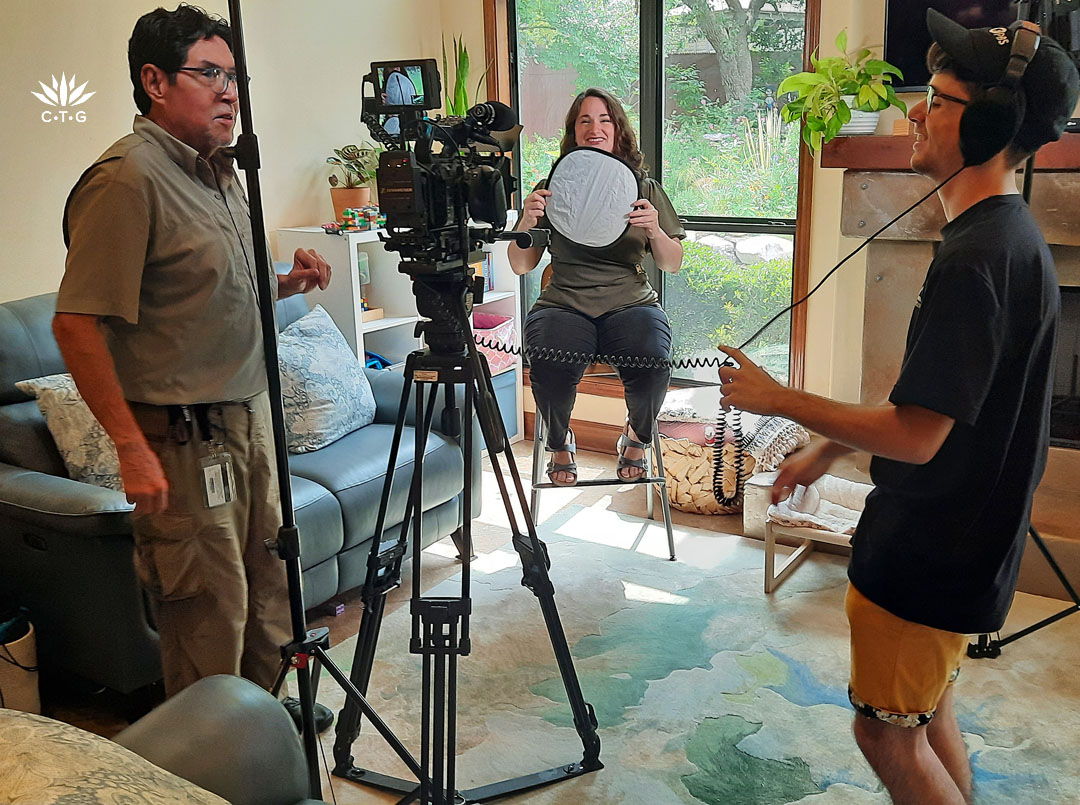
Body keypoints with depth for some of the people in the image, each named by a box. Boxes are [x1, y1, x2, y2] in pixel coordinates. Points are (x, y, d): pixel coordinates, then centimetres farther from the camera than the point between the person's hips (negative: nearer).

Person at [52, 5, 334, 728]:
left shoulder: (222, 171, 12)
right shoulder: (127, 179, -17)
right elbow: (77, 324, -21)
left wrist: (287, 283, 3)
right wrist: (132, 448, -24)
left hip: (250, 417, 9)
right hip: (183, 439, -9)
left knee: (269, 584, 20)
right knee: (210, 611, 2)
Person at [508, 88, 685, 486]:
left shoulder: (644, 188, 12)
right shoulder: (552, 189, 9)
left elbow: (672, 265, 9)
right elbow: (520, 265, 8)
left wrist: (654, 230, -11)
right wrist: (527, 223, -11)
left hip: (630, 303, 1)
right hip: (563, 304, 0)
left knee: (652, 364, -31)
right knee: (551, 367, -33)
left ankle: (637, 436, 5)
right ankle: (560, 443, 3)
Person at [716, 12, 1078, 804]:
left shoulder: (976, 259, -26)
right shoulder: (1006, 236, 7)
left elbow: (916, 434, -26)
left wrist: (777, 398, -16)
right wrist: (826, 452, 16)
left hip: (930, 557, -10)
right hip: (948, 539, 10)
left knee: (888, 730, 7)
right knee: (927, 715, 22)